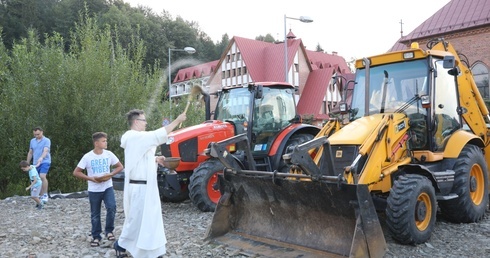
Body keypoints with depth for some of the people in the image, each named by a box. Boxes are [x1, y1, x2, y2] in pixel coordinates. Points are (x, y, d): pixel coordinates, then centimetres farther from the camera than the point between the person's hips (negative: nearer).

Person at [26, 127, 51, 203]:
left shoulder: (47, 140, -6)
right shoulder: (32, 141, 12)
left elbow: (46, 151, -22)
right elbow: (30, 153, 18)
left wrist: (41, 158, -40)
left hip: (45, 162, -6)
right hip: (35, 163, 6)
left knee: (42, 177, -24)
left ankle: (45, 195, -15)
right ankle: (41, 197, 14)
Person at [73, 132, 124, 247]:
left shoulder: (109, 154, -5)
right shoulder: (87, 157, -11)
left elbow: (120, 166, 5)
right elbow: (76, 172, -8)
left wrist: (111, 174, -12)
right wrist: (91, 178, -18)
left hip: (108, 187, 1)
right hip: (94, 190, -1)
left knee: (111, 208, -16)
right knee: (95, 214, 8)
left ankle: (109, 231, 5)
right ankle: (96, 237, 23)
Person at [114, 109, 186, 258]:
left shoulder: (138, 138, 16)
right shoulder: (134, 137, -17)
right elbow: (158, 135, -25)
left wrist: (156, 159, 7)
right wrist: (177, 121, -18)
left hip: (146, 186, 10)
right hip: (139, 187, -10)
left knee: (150, 218, 13)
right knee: (136, 218, 2)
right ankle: (121, 245, 20)